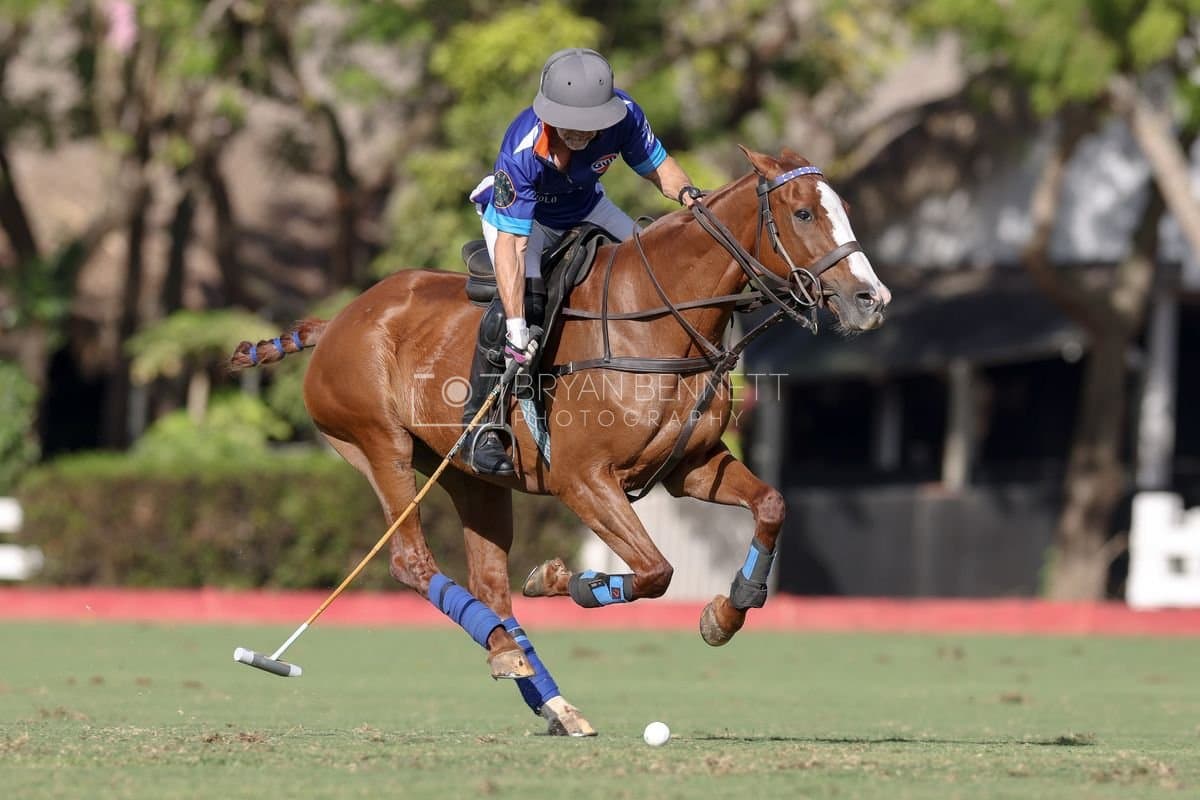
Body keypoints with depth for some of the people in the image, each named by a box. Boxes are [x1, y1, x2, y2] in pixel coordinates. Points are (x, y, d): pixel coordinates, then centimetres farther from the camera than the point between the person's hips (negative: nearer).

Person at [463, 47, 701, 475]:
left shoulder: (624, 114, -30)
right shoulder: (522, 151, -41)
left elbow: (657, 165, -9)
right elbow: (511, 244, -40)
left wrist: (686, 192, -32)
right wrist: (517, 326, -48)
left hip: (586, 208, 5)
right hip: (520, 215, -5)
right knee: (524, 295, -28)